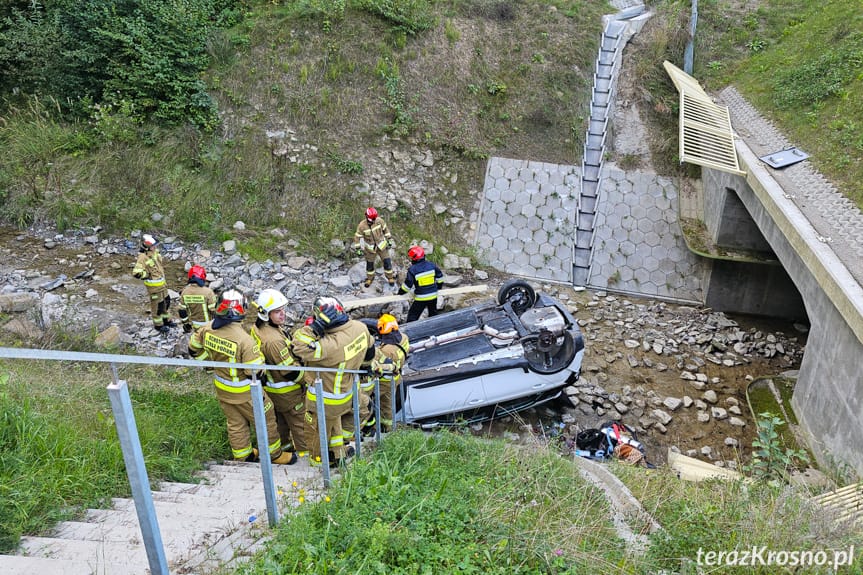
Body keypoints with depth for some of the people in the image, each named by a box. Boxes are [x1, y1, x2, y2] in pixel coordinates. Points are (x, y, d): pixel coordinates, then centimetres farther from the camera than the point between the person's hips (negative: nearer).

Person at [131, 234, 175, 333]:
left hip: (162, 282, 8)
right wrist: (147, 275, -19)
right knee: (157, 304, 6)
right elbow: (136, 273, -31)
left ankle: (166, 319, 39)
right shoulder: (143, 257, -26)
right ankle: (158, 324, 24)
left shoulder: (154, 251, -1)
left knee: (166, 301, 20)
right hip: (154, 286, -8)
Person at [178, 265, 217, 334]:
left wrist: (186, 323, 14)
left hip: (193, 323, 6)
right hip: (206, 323, -6)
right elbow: (214, 309, -17)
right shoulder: (207, 292, -23)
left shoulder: (184, 292, -7)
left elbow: (182, 310, 1)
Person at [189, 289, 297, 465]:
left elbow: (194, 349, 5)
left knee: (235, 423, 25)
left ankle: (242, 456, 42)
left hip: (221, 388, 6)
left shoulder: (208, 328, -14)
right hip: (243, 392, -6)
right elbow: (255, 372, -27)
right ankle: (275, 454, 32)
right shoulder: (244, 339, -34)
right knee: (266, 420, 16)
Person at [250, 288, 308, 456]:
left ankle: (284, 443, 47)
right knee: (299, 420, 12)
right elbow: (291, 371, -29)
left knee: (281, 417, 28)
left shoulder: (258, 328, -7)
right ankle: (305, 450, 28)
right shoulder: (273, 340, -37)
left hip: (270, 386, 9)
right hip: (286, 390, -9)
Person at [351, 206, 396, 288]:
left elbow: (385, 229, -1)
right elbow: (357, 237, -11)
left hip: (382, 245, 1)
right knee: (369, 264, 14)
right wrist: (358, 249, -9)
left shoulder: (379, 221, -18)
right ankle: (369, 278, 40)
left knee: (387, 262, 5)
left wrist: (389, 240, 3)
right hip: (370, 248, -1)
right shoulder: (362, 226, -22)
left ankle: (390, 277, 28)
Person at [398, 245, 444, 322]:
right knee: (433, 313, 26)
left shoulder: (412, 270, -16)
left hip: (421, 298, -5)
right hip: (433, 296, 5)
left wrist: (400, 292, 5)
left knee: (413, 315, 6)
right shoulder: (431, 265, -3)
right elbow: (440, 277, 8)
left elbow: (408, 285, -12)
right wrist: (438, 286, 25)